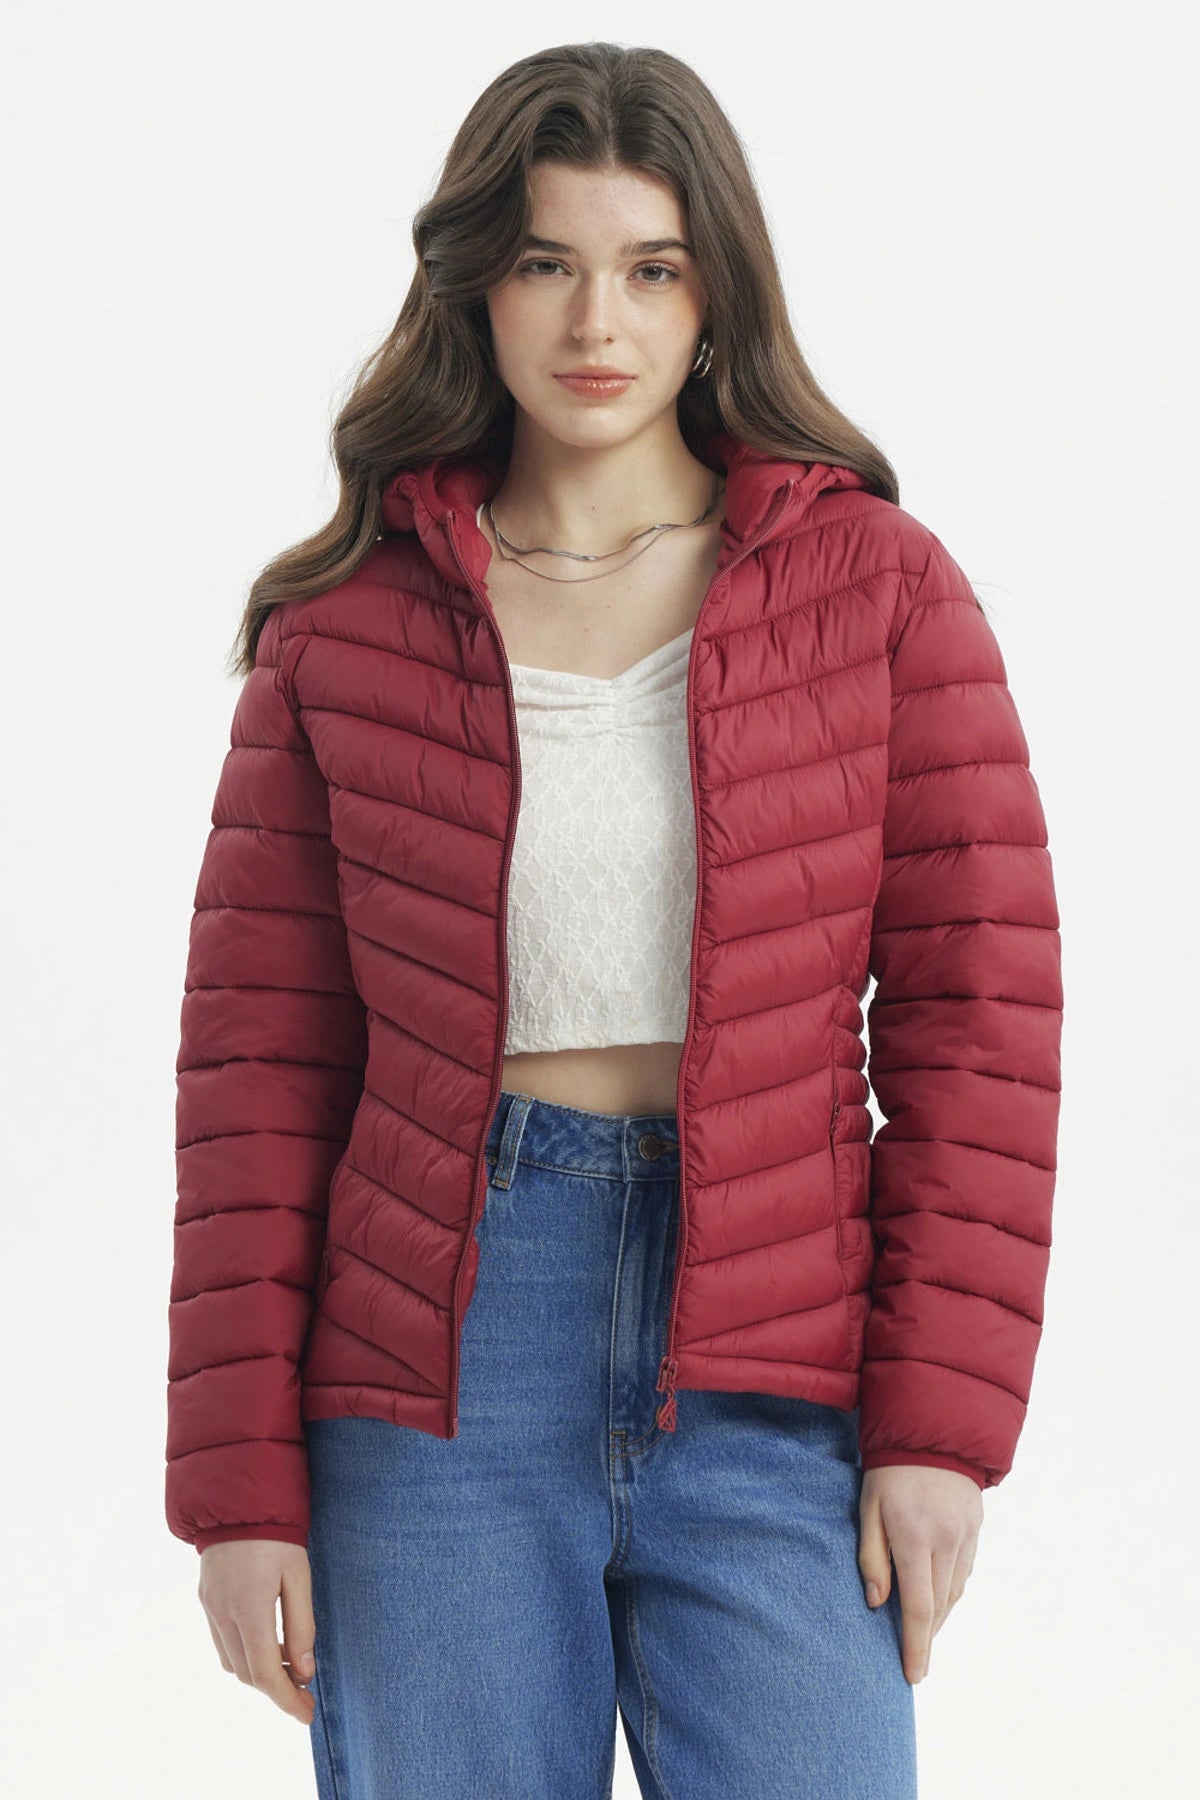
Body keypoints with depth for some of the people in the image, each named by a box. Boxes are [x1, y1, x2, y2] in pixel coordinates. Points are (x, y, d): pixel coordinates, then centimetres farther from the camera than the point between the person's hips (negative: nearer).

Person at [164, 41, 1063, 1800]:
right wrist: (241, 1477, 0)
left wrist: (945, 1416, -6)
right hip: (434, 1390, 1)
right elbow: (263, 1061, 4)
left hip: (769, 1402, 0)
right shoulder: (344, 624, 4)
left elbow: (978, 1010, 1)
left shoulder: (881, 585, 2)